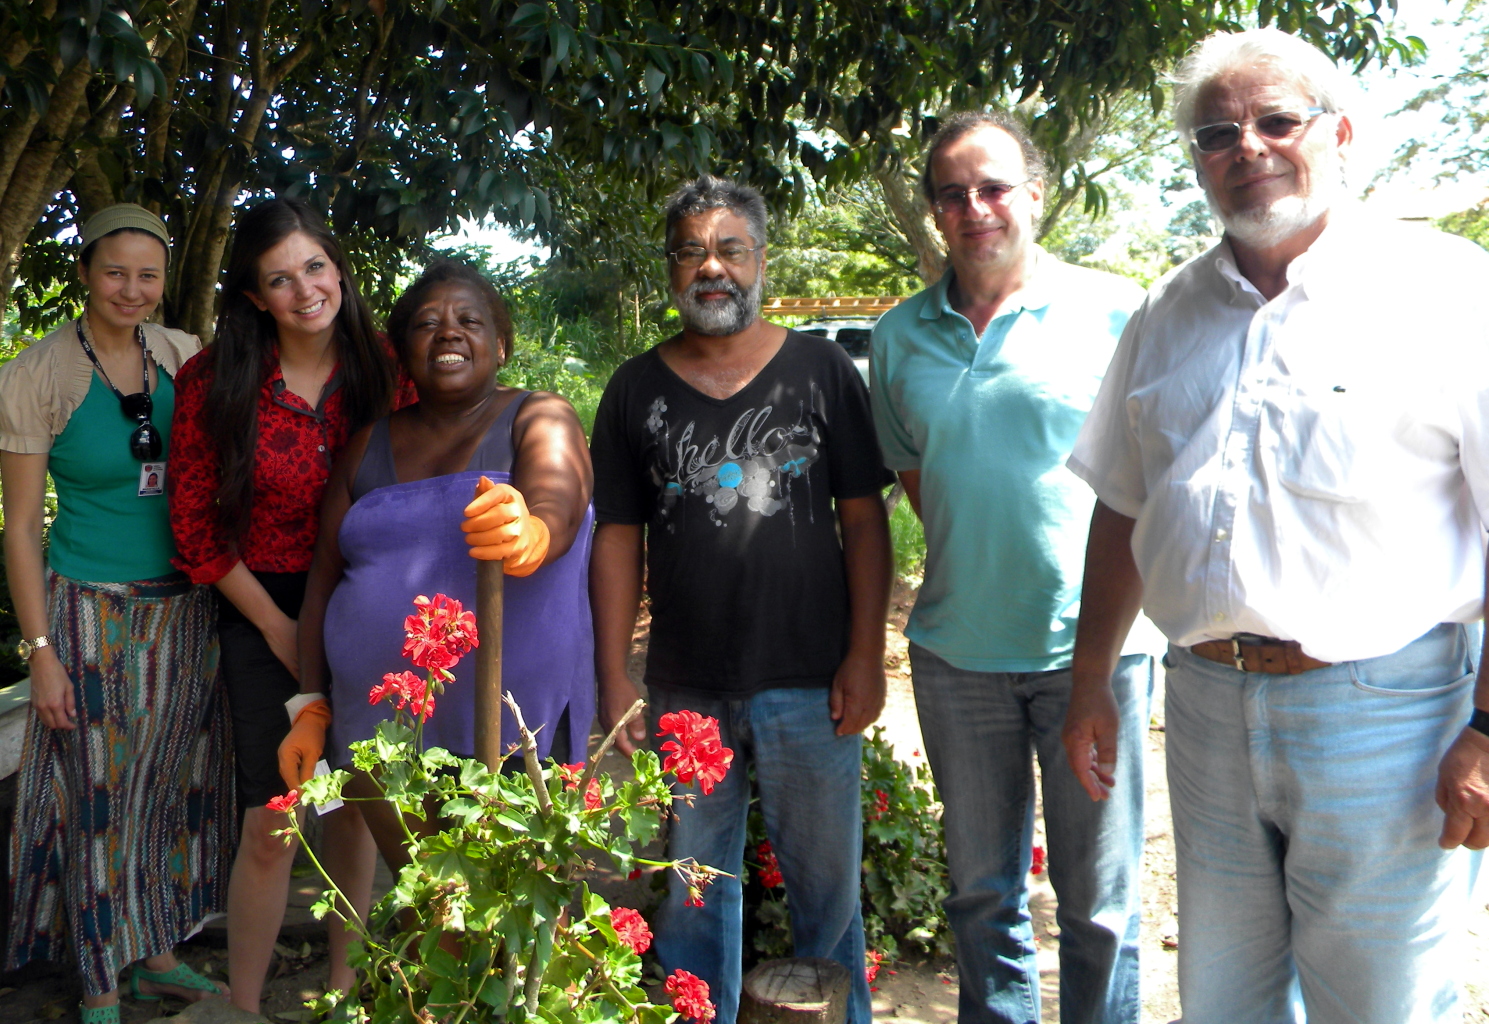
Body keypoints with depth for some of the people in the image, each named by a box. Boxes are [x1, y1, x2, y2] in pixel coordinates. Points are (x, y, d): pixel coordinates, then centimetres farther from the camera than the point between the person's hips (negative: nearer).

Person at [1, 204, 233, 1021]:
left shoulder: (186, 358, 1)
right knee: (99, 793, 6)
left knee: (174, 783, 13)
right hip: (92, 613, -4)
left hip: (184, 607, 4)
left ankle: (157, 955, 32)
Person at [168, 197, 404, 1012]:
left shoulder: (381, 372, -4)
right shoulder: (215, 382, -9)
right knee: (270, 826, -3)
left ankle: (343, 975, 35)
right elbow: (195, 525, -5)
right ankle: (243, 1007, 18)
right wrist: (278, 627, -6)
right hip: (265, 618, -2)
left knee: (355, 802, 14)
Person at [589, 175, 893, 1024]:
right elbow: (619, 537, 6)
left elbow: (864, 518, 1)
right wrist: (614, 677, 1)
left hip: (810, 684, -1)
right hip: (684, 690, 2)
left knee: (827, 884, 11)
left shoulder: (822, 371, 2)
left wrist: (866, 655, -6)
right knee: (691, 892, 13)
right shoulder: (636, 390, 6)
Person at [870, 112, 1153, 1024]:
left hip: (1088, 644, -3)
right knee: (982, 889, 17)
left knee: (1099, 898, 8)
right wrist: (975, 564, 5)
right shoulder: (902, 335, 6)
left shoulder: (1113, 309, -4)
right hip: (955, 649, 3)